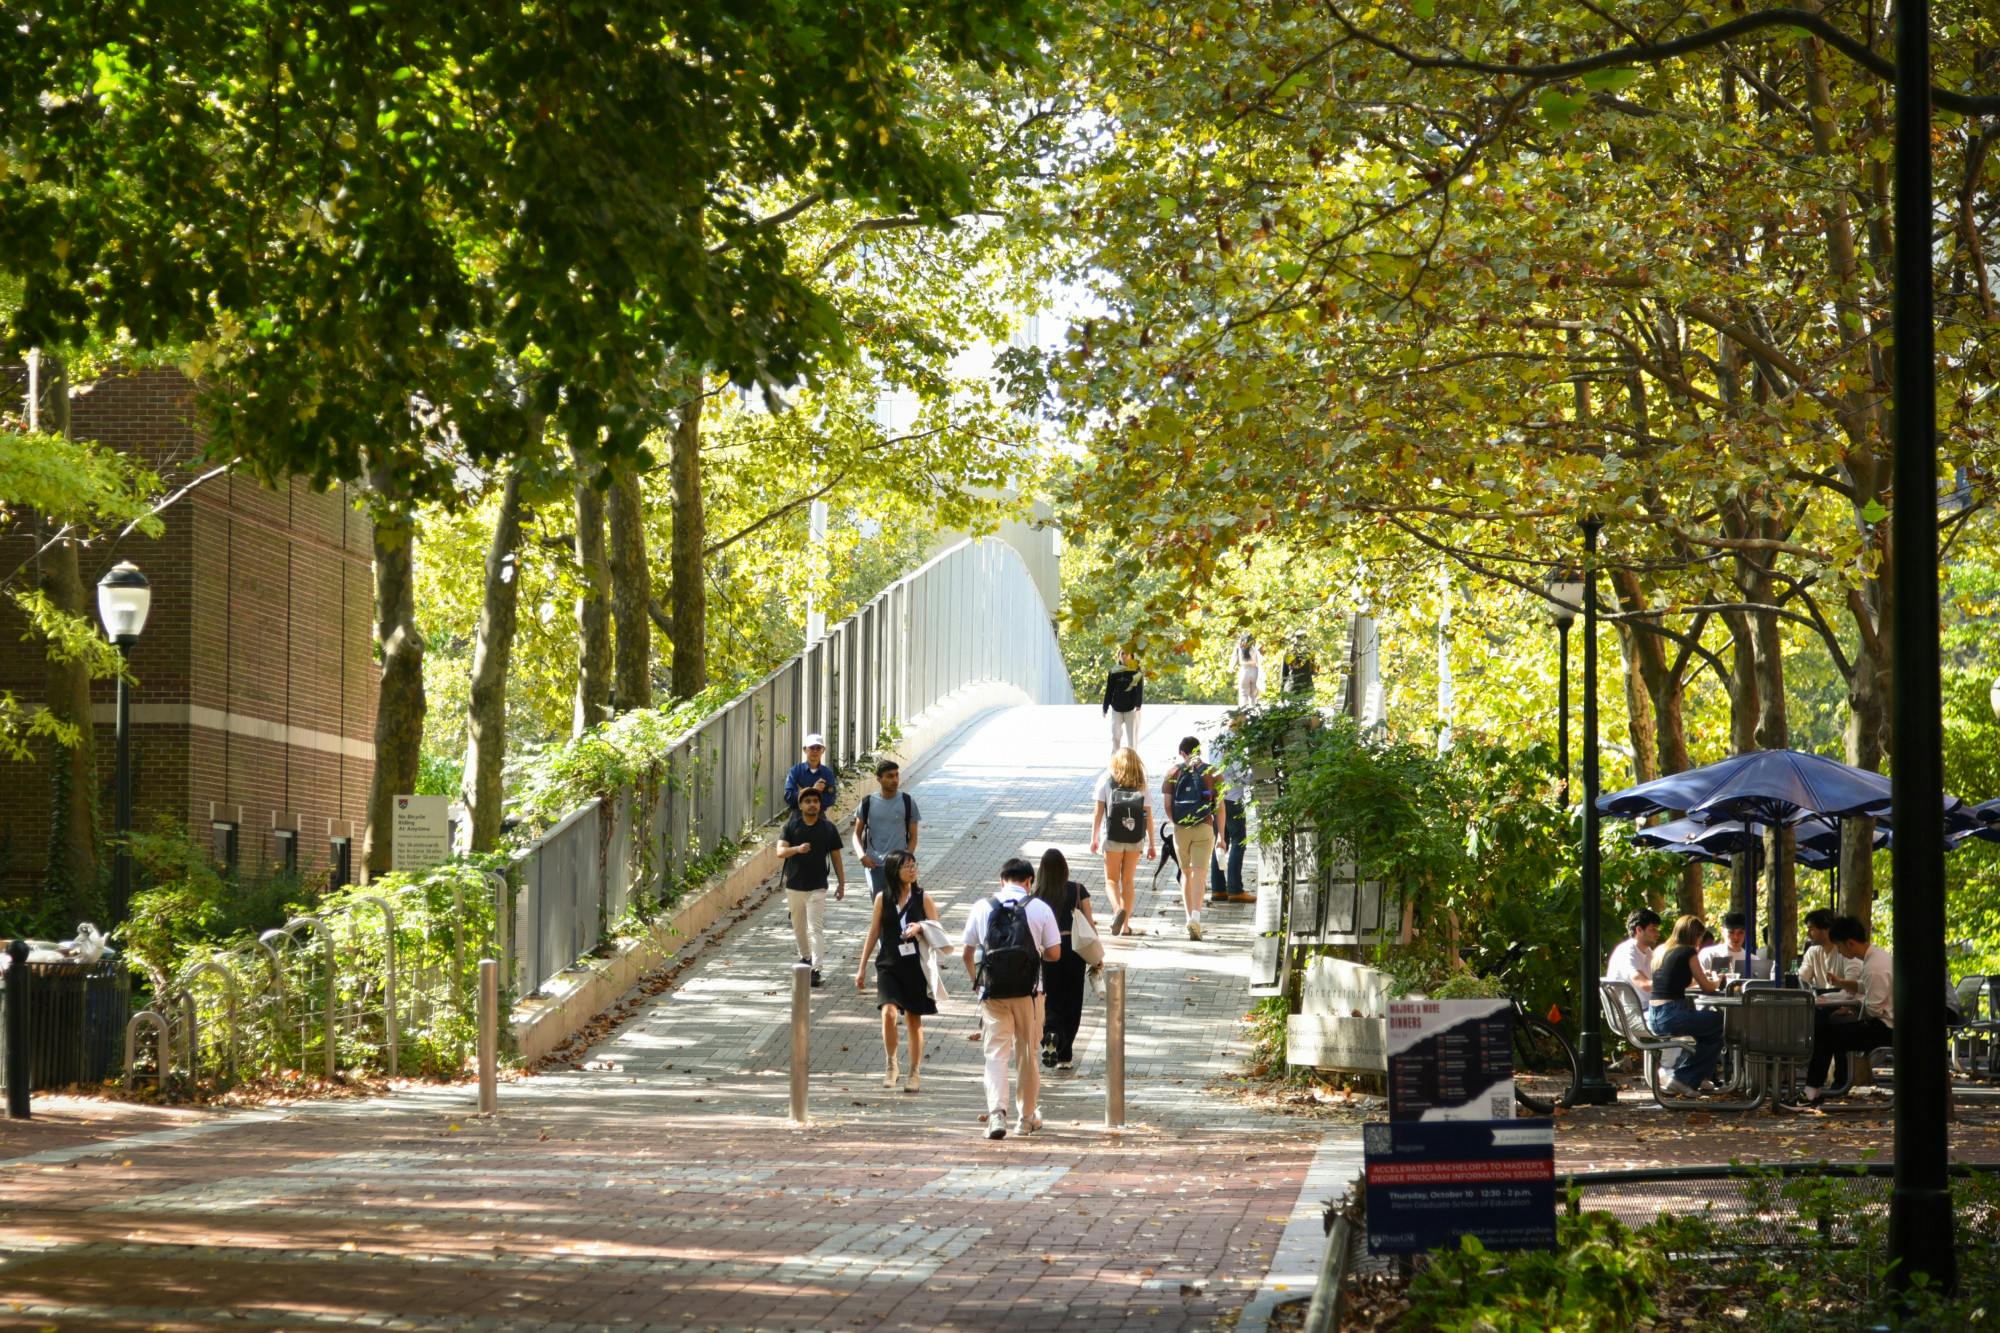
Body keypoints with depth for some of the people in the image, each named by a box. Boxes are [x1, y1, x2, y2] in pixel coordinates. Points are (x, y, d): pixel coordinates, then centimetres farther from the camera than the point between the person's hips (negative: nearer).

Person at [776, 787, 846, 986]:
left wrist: (842, 883, 7)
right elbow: (780, 851, -13)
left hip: (817, 887, -2)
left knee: (816, 929, -11)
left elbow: (836, 857, 6)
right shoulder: (791, 826, -2)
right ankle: (805, 957, 39)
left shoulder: (828, 828, -1)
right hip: (794, 885, 2)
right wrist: (797, 849, -34)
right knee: (799, 927, 16)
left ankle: (816, 969, -17)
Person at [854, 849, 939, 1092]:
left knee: (914, 1020, 7)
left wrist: (920, 928, -18)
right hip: (889, 965, 0)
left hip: (915, 965, 0)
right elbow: (873, 933, 9)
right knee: (889, 1013, -19)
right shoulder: (883, 898, 3)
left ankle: (915, 1073, 18)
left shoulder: (922, 898, 1)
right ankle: (890, 1064, 0)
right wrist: (862, 967, 9)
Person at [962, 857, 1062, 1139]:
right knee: (1027, 1053, 12)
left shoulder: (982, 908, 3)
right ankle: (1027, 1117, 22)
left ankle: (997, 1113, -20)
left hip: (993, 991, 0)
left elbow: (968, 952, 8)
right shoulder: (1040, 908, -1)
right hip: (1028, 990, 0)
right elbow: (1054, 953, -2)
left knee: (996, 1053, 0)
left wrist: (974, 979, 25)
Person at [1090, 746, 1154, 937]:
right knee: (1128, 881, 12)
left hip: (1112, 837, -2)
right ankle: (1125, 925, 11)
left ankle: (1118, 909, -22)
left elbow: (1098, 811, -2)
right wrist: (1151, 845, 7)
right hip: (1135, 837, 2)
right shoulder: (1141, 785, 6)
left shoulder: (1106, 780, 1)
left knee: (1111, 879, 7)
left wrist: (1094, 838, 3)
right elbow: (1148, 816, 3)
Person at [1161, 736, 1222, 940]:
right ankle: (1195, 917, -24)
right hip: (1204, 829, -1)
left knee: (1186, 873, 17)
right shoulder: (1212, 773, 0)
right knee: (1198, 875, -6)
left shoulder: (1174, 772, 2)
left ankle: (1189, 916, 17)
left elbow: (1166, 803, -3)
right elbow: (1219, 806, 0)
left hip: (1180, 829, 1)